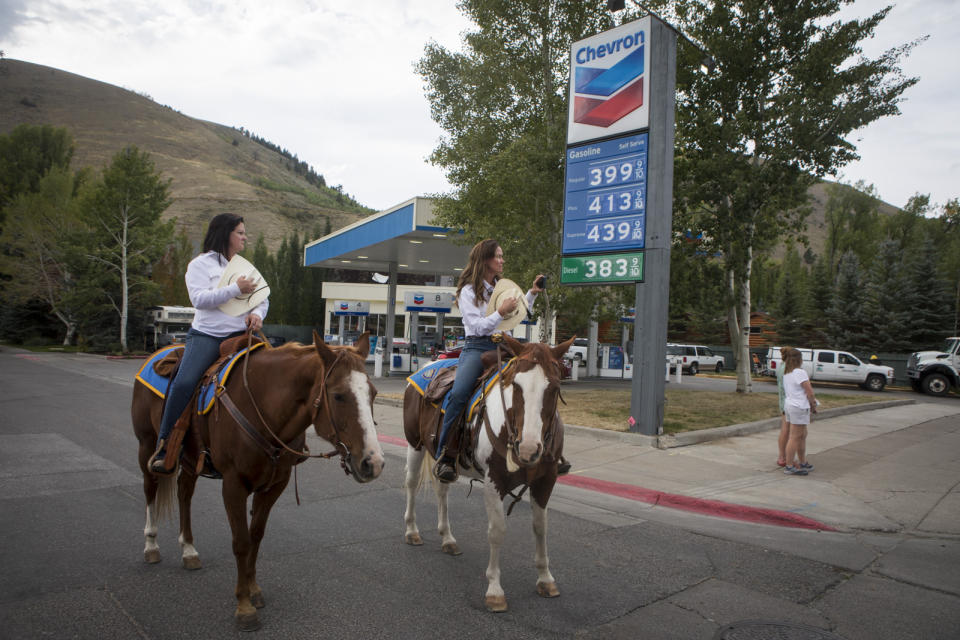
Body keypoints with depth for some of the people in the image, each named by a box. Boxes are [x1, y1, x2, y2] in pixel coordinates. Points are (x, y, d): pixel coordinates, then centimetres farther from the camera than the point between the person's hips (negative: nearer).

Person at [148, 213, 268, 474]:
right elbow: (199, 298, -11)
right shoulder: (201, 264, 5)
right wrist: (236, 289, -15)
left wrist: (257, 313, -4)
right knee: (184, 383, -24)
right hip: (207, 335, -5)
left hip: (240, 336, 5)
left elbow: (263, 298, 18)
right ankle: (164, 447, -10)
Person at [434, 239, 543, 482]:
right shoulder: (469, 290, 2)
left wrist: (532, 293, 23)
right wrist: (500, 312, -18)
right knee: (459, 393, -30)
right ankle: (445, 457, -23)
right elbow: (477, 326, -8)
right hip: (476, 347, -6)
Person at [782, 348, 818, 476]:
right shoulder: (800, 372, -14)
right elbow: (809, 392, -14)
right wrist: (813, 406, 2)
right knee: (795, 438, -5)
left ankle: (803, 463, 28)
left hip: (789, 405, 9)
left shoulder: (786, 373, 13)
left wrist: (811, 402, 10)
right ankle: (789, 467, -2)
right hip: (799, 407, -9)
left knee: (802, 436, 18)